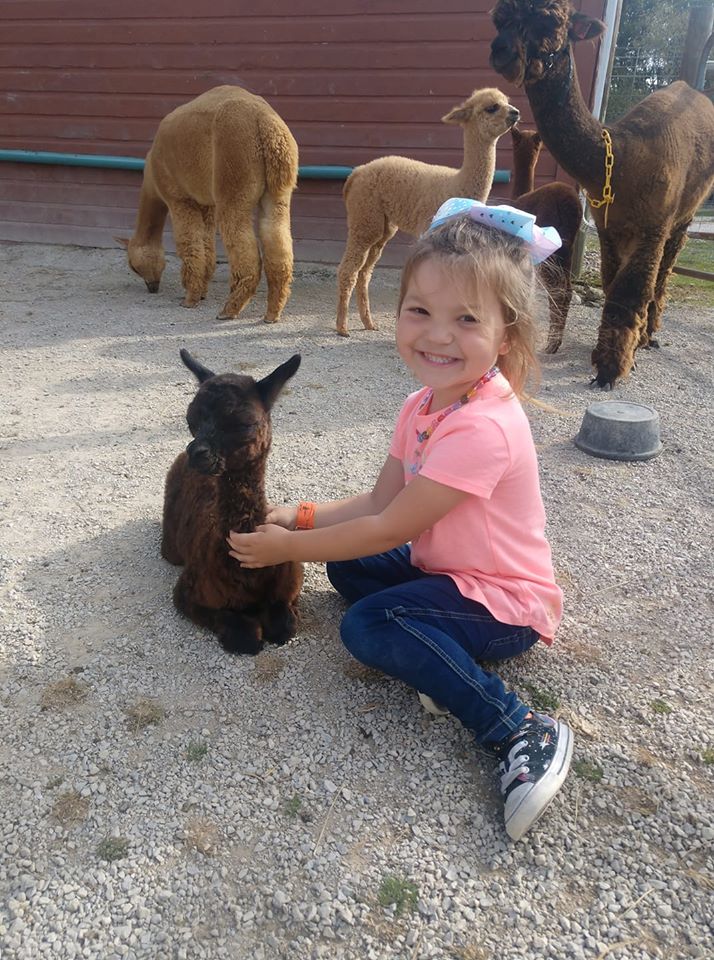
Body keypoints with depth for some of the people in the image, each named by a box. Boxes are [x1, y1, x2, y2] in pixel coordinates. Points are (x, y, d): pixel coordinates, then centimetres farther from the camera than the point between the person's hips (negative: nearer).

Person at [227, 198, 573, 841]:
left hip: (507, 602, -9)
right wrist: (302, 517, -5)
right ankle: (446, 659, 0)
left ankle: (524, 735, -19)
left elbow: (390, 529, -25)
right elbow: (380, 502, 5)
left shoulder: (482, 429, -31)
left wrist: (287, 548, -15)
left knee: (368, 626, -25)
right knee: (347, 565, 10)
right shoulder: (424, 407, -1)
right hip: (443, 565, 9)